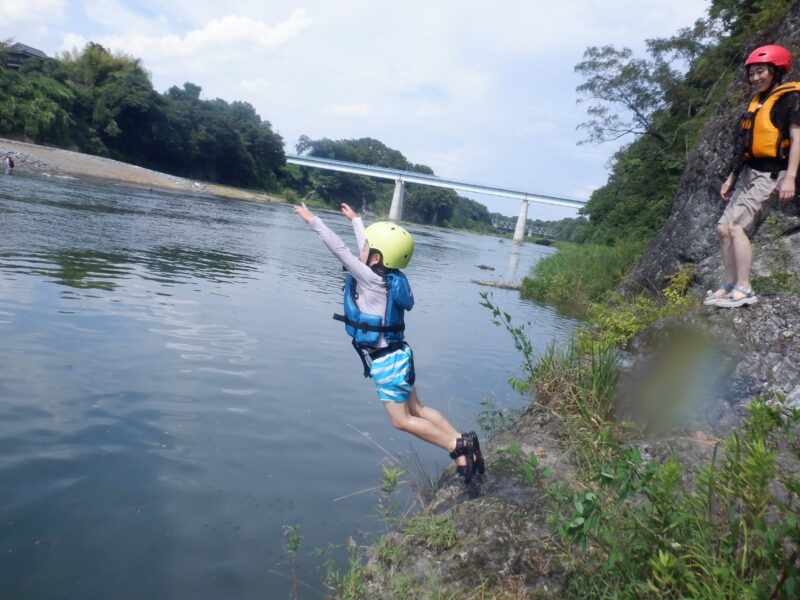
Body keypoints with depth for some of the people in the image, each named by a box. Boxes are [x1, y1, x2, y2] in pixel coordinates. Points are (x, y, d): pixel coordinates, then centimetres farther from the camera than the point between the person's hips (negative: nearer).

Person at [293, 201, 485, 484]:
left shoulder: (371, 280, -18)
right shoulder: (387, 275, 4)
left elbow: (339, 249, -18)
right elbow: (370, 244, 20)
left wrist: (312, 219, -10)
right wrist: (355, 219, 35)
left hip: (386, 361, -9)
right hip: (396, 355, 9)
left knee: (402, 420, 1)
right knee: (417, 410, 15)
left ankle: (457, 447, -1)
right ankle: (463, 442, 13)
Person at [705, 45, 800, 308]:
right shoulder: (757, 102, 20)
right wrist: (731, 177, 20)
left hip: (771, 174, -9)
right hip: (749, 174, 9)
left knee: (736, 226, -21)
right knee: (723, 227, 1)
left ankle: (744, 290, -19)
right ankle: (729, 285, 8)